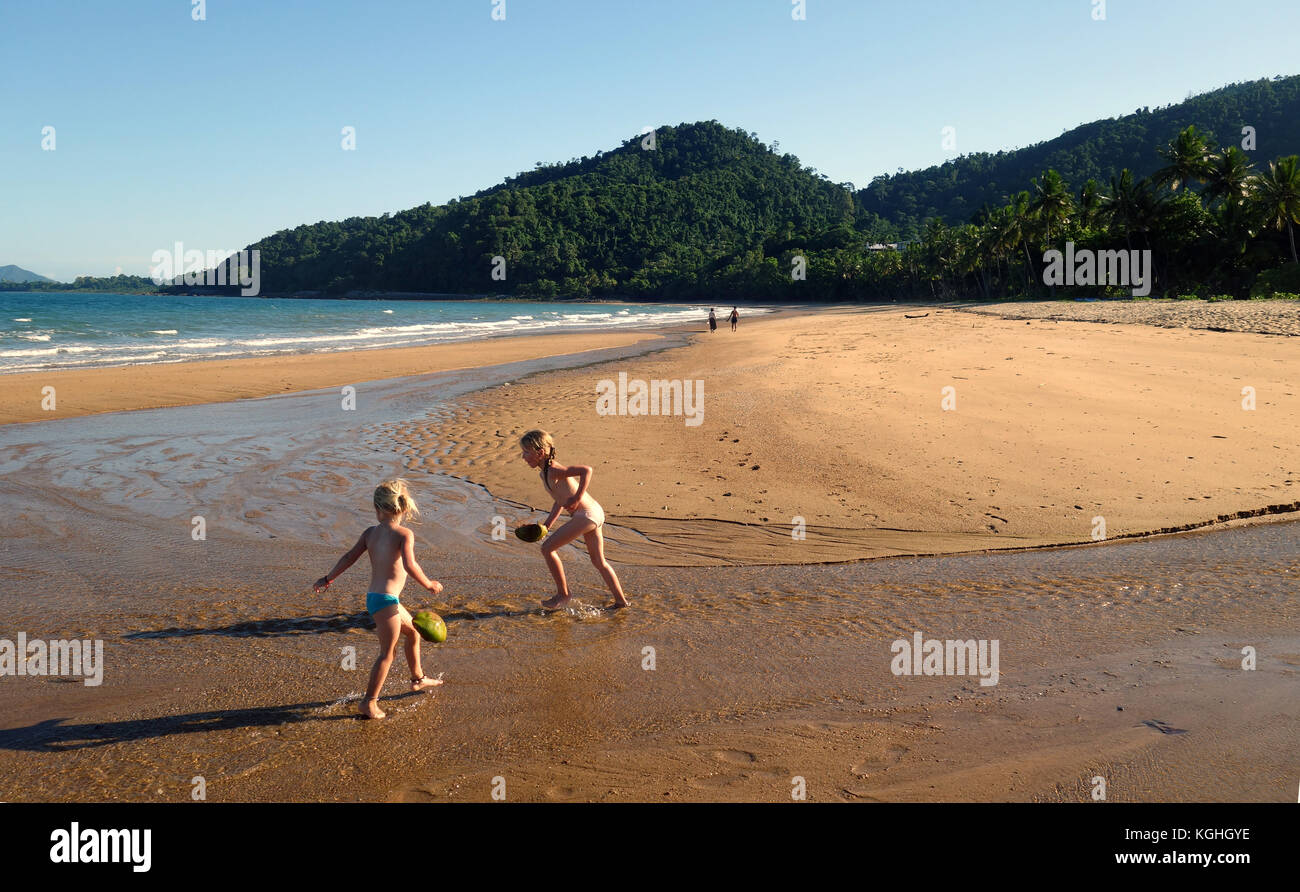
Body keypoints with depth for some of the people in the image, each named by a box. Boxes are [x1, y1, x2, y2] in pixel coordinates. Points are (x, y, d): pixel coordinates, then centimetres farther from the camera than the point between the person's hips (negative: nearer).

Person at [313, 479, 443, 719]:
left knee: (413, 633, 25)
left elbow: (350, 557, 8)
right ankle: (369, 702, 1)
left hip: (374, 598, 8)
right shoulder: (404, 534, -12)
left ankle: (418, 679, 40)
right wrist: (429, 585, -11)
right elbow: (409, 565, -25)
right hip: (386, 600, -8)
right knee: (388, 653, 0)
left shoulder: (370, 532, 6)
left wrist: (328, 578, 21)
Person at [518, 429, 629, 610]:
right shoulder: (546, 472, 13)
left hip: (586, 515, -10)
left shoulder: (554, 470, -16)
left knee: (547, 548, -3)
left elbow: (586, 470, -27)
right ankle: (621, 600, 25)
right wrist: (546, 525, 18)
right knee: (598, 561, 19)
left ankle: (563, 595, 7)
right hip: (594, 513, 10)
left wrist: (577, 499, -23)